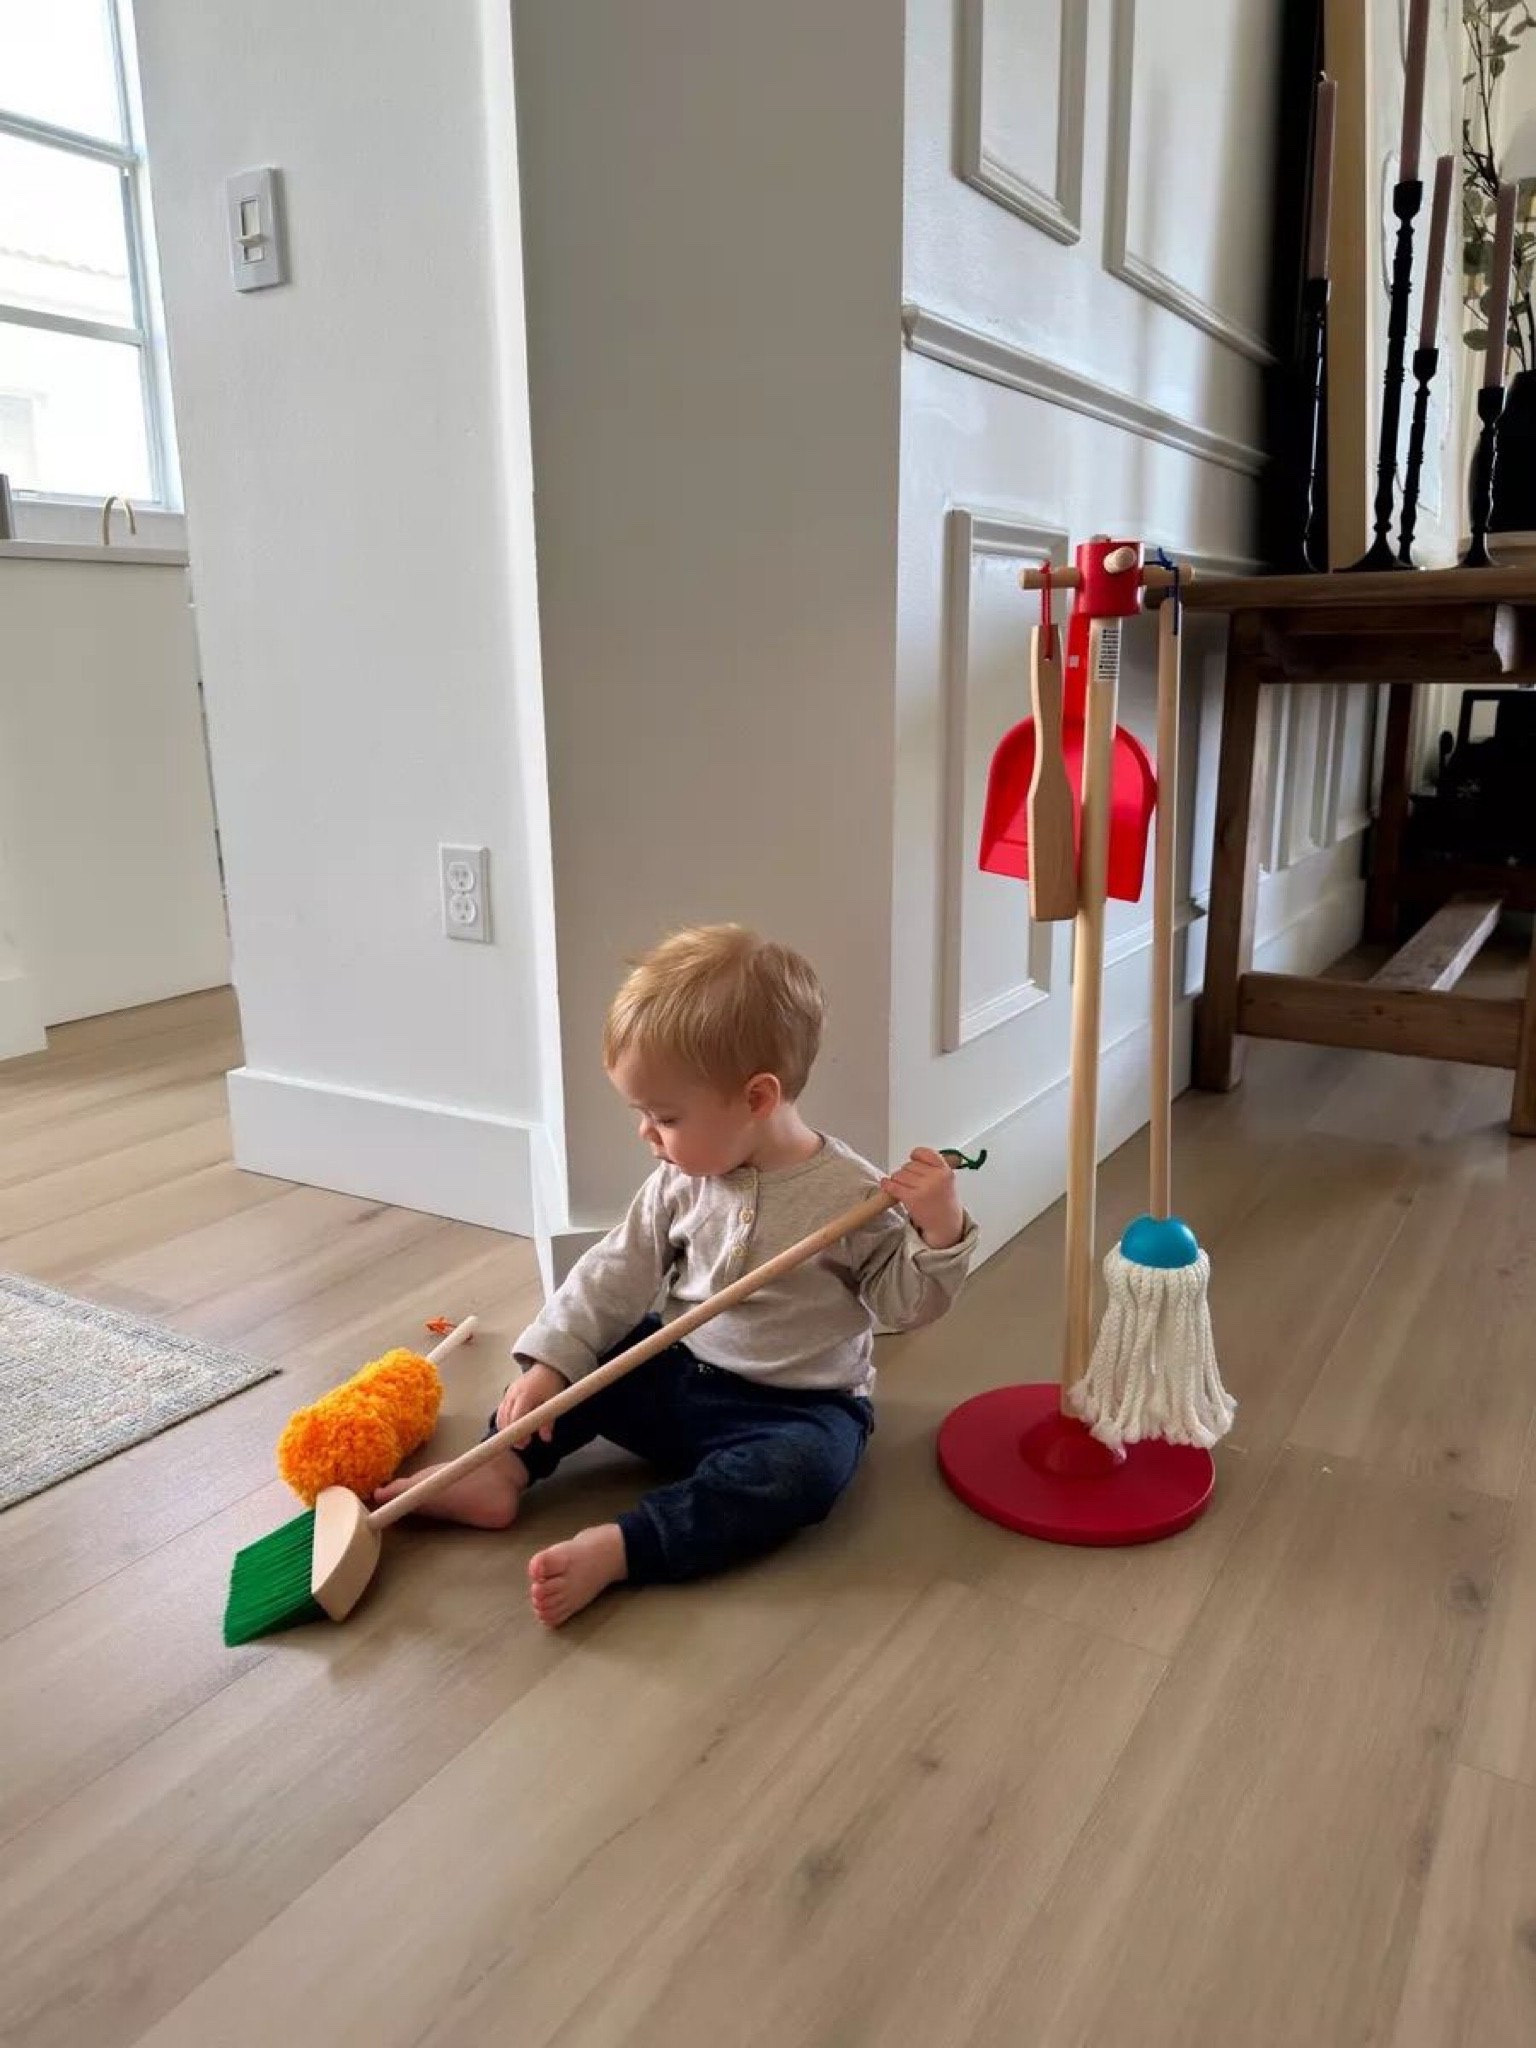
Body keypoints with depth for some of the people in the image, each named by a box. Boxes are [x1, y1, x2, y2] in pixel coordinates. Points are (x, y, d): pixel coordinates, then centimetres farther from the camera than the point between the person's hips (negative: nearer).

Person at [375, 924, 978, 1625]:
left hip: (796, 1408, -5)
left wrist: (938, 1230, -28)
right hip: (678, 1377, 5)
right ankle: (502, 1470, -12)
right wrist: (550, 1361, -11)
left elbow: (904, 1303, -10)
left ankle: (615, 1548, -38)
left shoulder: (852, 1194, -17)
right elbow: (620, 1272, -2)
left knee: (800, 1468, -35)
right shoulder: (680, 1181, -4)